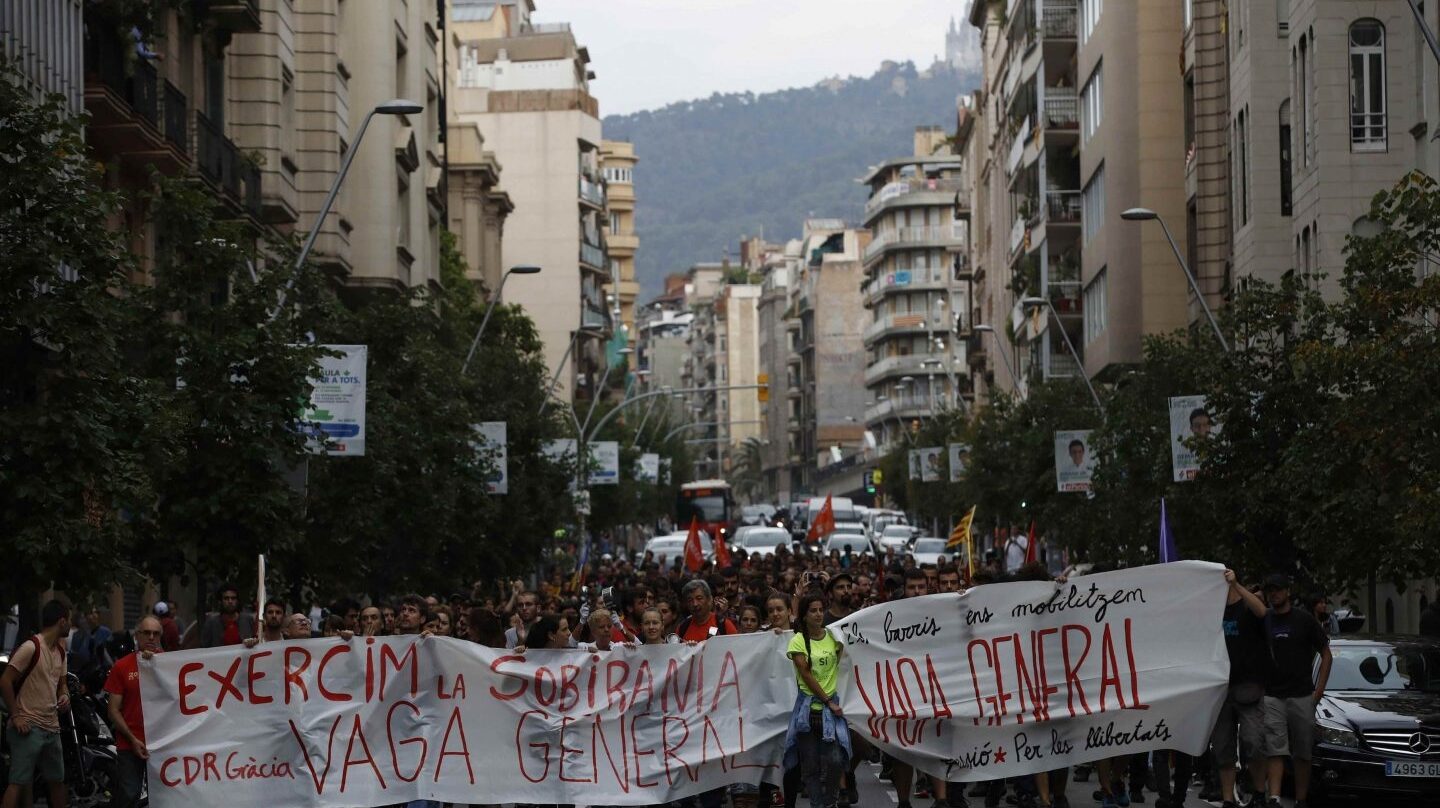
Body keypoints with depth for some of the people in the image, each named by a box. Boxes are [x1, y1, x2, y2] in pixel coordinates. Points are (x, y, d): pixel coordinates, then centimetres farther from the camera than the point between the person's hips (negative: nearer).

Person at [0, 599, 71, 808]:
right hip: (28, 727, -8)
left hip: (52, 728, 9)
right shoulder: (31, 647, -14)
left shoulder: (60, 651, 13)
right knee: (19, 783, -11)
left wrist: (65, 695, 4)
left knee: (57, 781, 16)